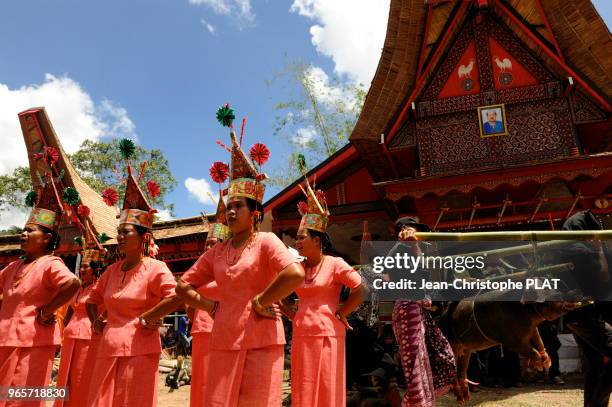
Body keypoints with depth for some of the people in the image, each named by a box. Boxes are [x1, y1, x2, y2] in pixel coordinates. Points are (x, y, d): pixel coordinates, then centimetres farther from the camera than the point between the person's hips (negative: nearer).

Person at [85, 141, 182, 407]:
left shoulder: (156, 268, -11)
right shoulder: (112, 270, 11)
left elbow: (176, 297, -26)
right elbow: (93, 299, 27)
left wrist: (147, 319, -16)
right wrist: (97, 322, 12)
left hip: (139, 349, -7)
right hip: (108, 349, 7)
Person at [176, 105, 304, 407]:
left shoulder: (266, 241, -5)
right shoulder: (216, 252, 12)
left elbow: (296, 275, -23)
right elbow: (183, 286, 19)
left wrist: (259, 302, -14)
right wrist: (211, 306, 4)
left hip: (260, 340, -5)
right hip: (223, 341, 5)